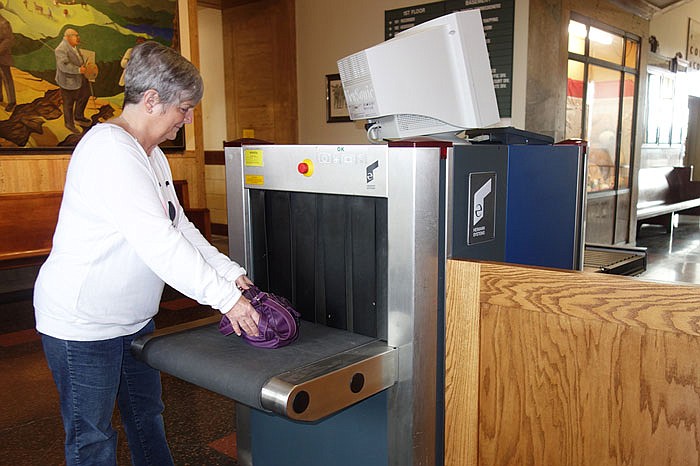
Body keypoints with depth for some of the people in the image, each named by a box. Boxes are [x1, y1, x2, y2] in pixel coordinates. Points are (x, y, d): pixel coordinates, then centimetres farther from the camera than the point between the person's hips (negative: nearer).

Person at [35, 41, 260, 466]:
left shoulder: (152, 155, 10)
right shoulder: (109, 150, -23)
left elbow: (179, 226, 9)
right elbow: (158, 243, -30)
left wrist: (231, 272, -1)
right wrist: (225, 296, -28)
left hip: (134, 317, 10)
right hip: (83, 325, -10)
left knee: (147, 417, 21)